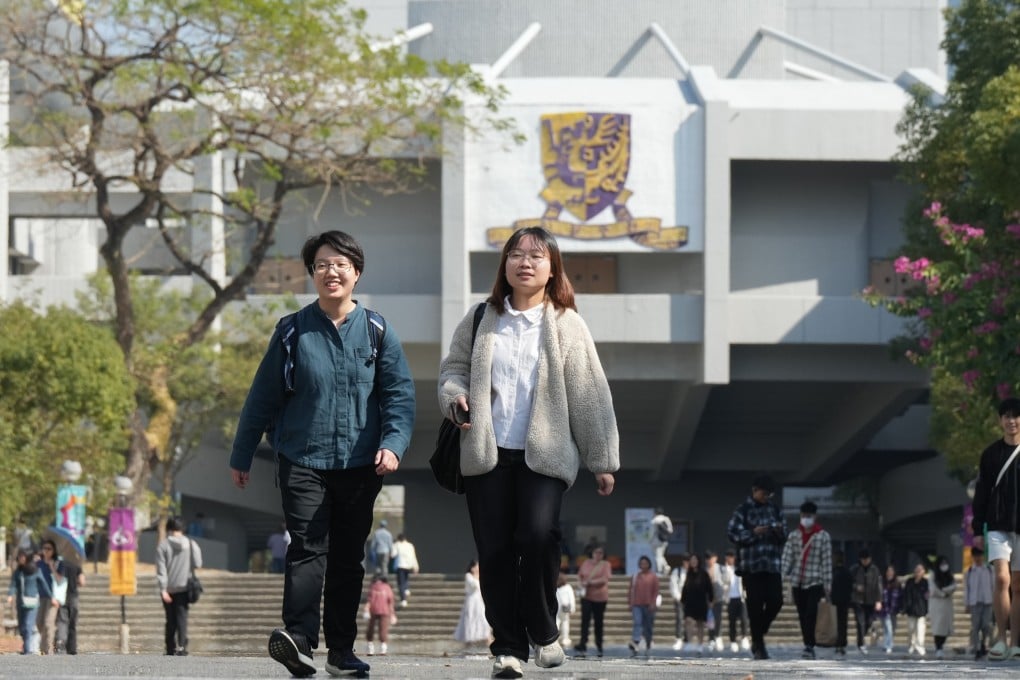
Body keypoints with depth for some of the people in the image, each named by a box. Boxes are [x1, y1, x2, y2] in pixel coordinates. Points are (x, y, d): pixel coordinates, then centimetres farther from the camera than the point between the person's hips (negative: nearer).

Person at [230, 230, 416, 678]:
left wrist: (393, 443, -15)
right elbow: (262, 398, 8)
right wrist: (241, 456, 11)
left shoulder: (377, 332, 5)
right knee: (307, 548, -16)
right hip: (302, 461, -2)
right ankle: (299, 638, -28)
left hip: (359, 465, 2)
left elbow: (399, 394, 1)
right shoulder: (293, 331, 3)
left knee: (348, 557, 8)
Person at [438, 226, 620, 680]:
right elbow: (454, 365, 21)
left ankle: (543, 631, -3)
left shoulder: (566, 326, 5)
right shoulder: (481, 320, 11)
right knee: (494, 552, -1)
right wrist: (454, 394, -3)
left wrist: (602, 461, 5)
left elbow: (591, 397, 6)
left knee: (538, 534, -22)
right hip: (487, 454, 3)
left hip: (544, 454, -3)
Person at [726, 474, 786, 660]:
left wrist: (780, 532, -6)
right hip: (751, 565, -4)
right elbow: (732, 532, -6)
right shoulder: (743, 510, -1)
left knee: (775, 601, -4)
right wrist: (753, 533, -18)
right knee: (755, 605, -4)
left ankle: (758, 638, 16)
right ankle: (758, 645, 4)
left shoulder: (774, 510, 13)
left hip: (772, 565, 4)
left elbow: (783, 538, 17)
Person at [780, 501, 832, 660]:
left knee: (811, 615, -16)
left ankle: (809, 647, -18)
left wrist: (827, 583, -7)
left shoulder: (823, 536, -1)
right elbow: (787, 557, 2)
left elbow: (827, 561, -3)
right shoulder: (793, 536, 7)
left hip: (815, 581, -4)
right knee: (802, 616, 6)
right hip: (797, 582, 4)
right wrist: (783, 576, -8)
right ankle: (808, 646, 13)